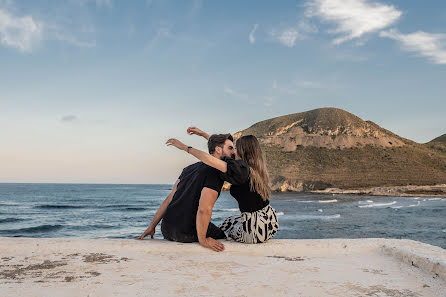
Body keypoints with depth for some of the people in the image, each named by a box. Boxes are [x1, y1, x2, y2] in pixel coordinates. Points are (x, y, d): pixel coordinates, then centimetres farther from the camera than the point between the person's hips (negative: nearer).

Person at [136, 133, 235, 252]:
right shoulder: (217, 173, -11)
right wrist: (202, 240, -14)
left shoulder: (191, 167, 15)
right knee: (222, 237, 16)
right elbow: (204, 209, -23)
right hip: (186, 233, -7)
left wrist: (152, 226, 15)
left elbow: (169, 198, 13)